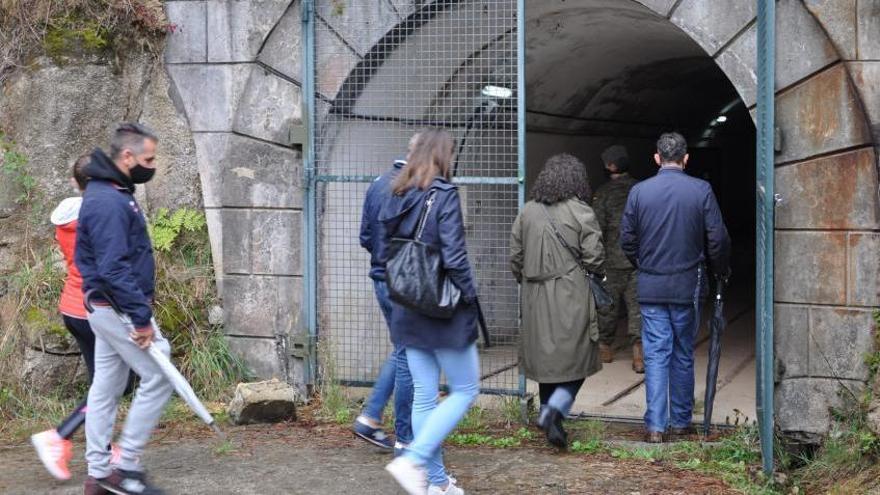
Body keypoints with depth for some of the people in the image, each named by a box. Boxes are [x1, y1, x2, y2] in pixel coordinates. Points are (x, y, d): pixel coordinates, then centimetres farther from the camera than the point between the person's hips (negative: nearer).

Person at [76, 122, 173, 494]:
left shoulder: (113, 194, 13)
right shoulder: (109, 203, -19)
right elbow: (114, 269, -25)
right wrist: (141, 318, -24)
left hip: (107, 308, 10)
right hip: (119, 308, -10)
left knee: (106, 389, 12)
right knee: (158, 378, -6)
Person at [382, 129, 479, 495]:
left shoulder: (396, 197, 6)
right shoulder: (443, 194, -14)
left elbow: (384, 251, 10)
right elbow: (454, 256, -20)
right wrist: (469, 294, -7)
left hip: (408, 312, 7)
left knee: (424, 397, 11)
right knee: (465, 390, 5)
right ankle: (413, 459, -10)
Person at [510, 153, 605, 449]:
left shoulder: (527, 212, 7)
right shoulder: (580, 212, -7)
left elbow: (515, 256, 11)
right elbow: (593, 257, -8)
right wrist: (597, 275, 13)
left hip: (535, 298, 5)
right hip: (571, 298, -5)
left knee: (546, 358, 14)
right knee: (576, 357, 2)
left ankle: (548, 413, 20)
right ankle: (556, 409, -17)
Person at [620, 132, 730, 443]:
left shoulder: (639, 191, -2)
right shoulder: (701, 190, -6)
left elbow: (627, 240, 3)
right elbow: (717, 239, -4)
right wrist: (721, 270, 14)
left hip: (651, 287, 0)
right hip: (688, 286, 0)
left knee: (655, 356, 2)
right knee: (683, 356, 11)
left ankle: (655, 426, -3)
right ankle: (681, 421, 18)